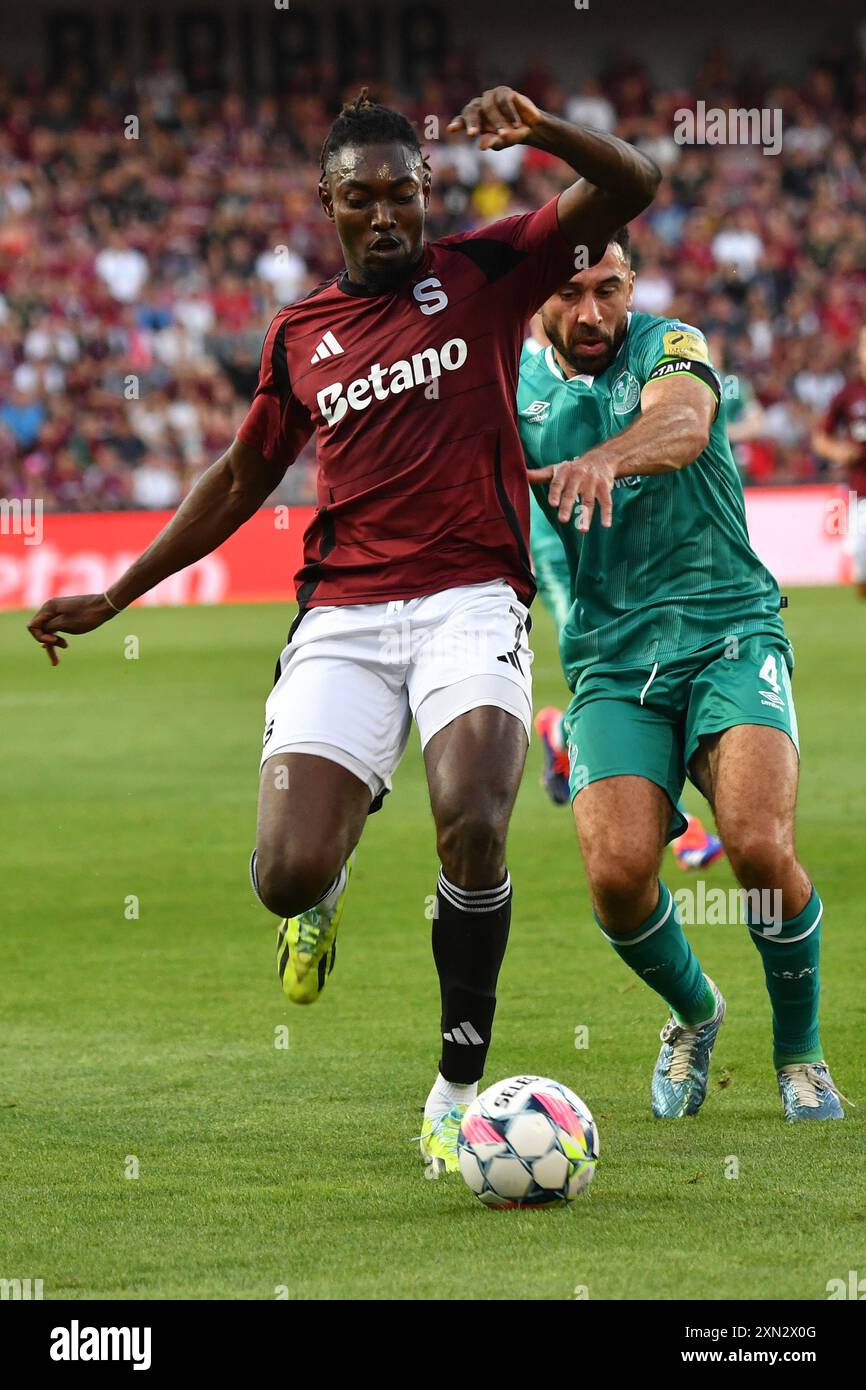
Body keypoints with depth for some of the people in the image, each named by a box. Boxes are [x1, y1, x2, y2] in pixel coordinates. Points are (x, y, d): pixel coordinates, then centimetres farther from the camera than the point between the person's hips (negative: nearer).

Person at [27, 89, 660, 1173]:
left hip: (470, 602, -2)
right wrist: (112, 598, 27)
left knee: (471, 830, -27)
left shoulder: (483, 273, 7)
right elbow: (240, 481, 26)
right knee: (285, 874, -14)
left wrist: (539, 131, -19)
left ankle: (459, 1084, -9)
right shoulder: (299, 333, 15)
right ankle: (328, 873, 27)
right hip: (343, 613, 2)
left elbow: (631, 187, 0)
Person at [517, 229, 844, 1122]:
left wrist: (602, 460, -49)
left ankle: (800, 1049, 4)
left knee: (760, 846, -23)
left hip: (728, 628, -2)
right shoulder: (516, 388, 7)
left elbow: (683, 422, -27)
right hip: (610, 656, 2)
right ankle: (693, 1013, 15)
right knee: (616, 872, -19)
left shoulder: (669, 346, -3)